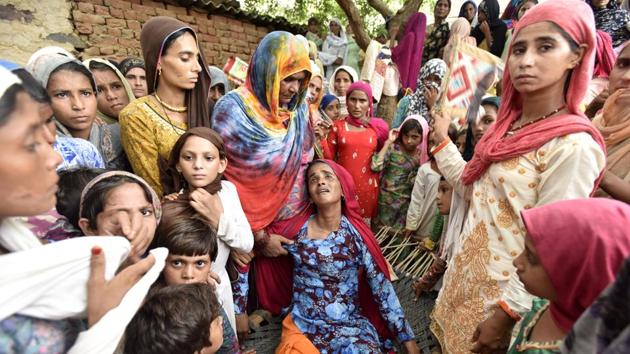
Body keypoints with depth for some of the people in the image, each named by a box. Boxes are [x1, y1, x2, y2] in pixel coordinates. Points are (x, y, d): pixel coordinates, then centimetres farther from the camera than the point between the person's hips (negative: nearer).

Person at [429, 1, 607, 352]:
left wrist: (508, 312, -18)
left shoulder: (573, 146, -21)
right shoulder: (509, 125, 3)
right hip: (466, 273, 7)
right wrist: (441, 138, 10)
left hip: (500, 293, -7)